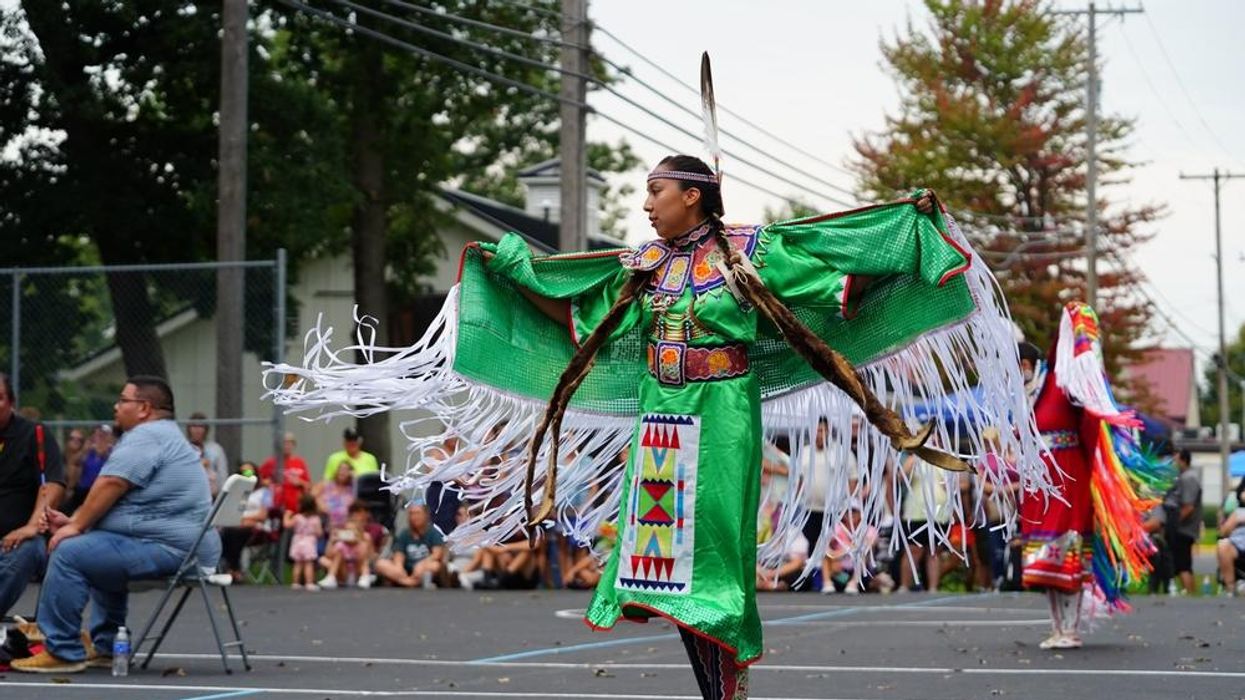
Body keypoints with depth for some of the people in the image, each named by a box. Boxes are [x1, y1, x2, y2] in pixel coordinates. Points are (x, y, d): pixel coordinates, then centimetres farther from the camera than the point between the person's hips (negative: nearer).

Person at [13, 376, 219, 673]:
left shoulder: (145, 436, -11)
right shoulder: (165, 435, 24)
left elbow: (110, 485, -17)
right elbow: (114, 499, 23)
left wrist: (77, 525, -7)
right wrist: (75, 521, 14)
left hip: (168, 549, -12)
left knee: (69, 553, -17)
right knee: (100, 553, 35)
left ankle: (62, 652, -13)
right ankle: (106, 648, 32)